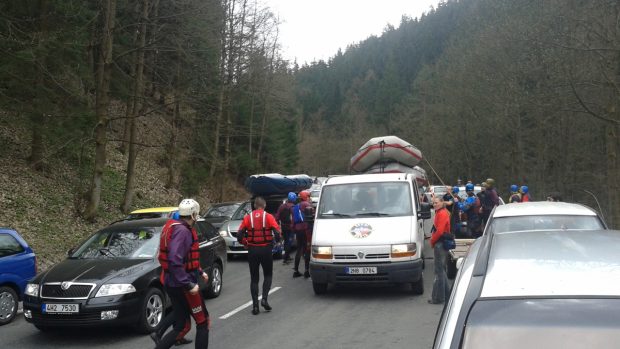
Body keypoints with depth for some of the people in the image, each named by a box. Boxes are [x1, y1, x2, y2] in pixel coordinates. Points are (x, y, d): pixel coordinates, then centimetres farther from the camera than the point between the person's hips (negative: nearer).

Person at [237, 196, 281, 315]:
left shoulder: (248, 217, 1)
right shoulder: (268, 217, -4)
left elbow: (239, 236, -3)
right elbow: (277, 234, -11)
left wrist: (246, 243, 13)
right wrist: (274, 241, 8)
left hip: (252, 250, 2)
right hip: (266, 250, -1)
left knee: (254, 278, 9)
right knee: (268, 275, 15)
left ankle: (255, 305, 6)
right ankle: (264, 298, -3)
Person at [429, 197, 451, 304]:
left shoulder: (442, 214, -16)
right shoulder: (442, 212, 17)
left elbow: (439, 231, -23)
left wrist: (432, 241, -10)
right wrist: (433, 240, 12)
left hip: (440, 244, -11)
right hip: (440, 244, 11)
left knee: (439, 271, -6)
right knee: (441, 270, 17)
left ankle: (438, 297, -1)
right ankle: (446, 294, 25)